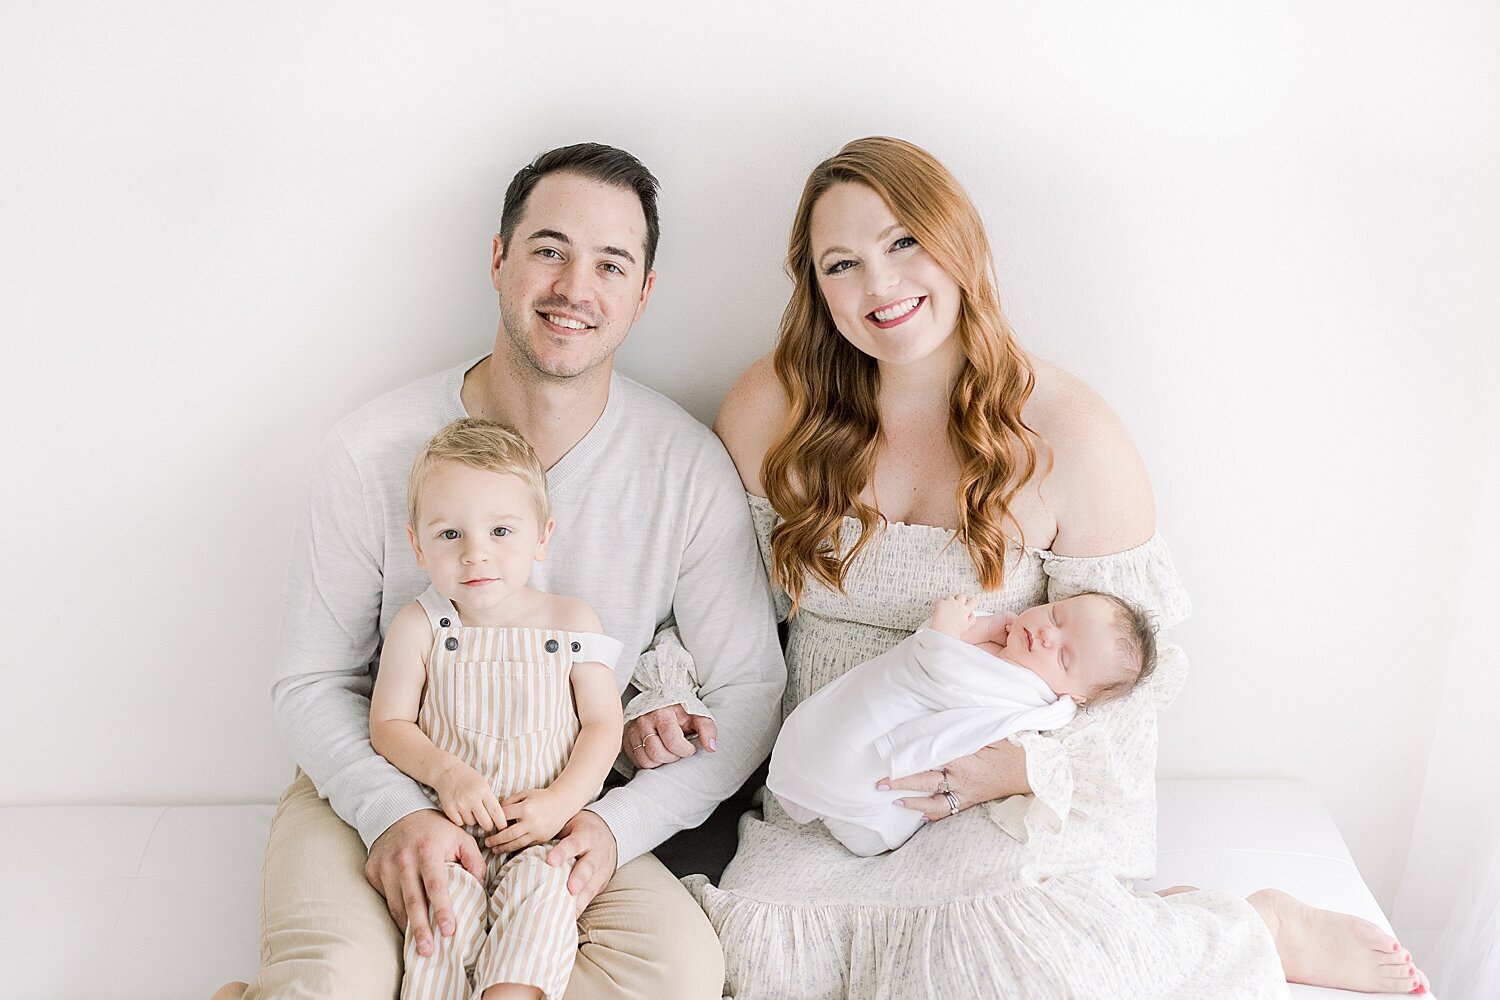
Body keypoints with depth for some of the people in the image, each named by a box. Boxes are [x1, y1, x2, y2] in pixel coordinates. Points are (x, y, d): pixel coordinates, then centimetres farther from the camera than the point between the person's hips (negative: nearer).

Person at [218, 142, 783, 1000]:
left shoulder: (689, 467, -8)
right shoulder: (374, 452, -9)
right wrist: (393, 812, -21)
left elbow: (748, 691, -3)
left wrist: (620, 825, -18)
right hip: (376, 791, -2)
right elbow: (312, 680, -2)